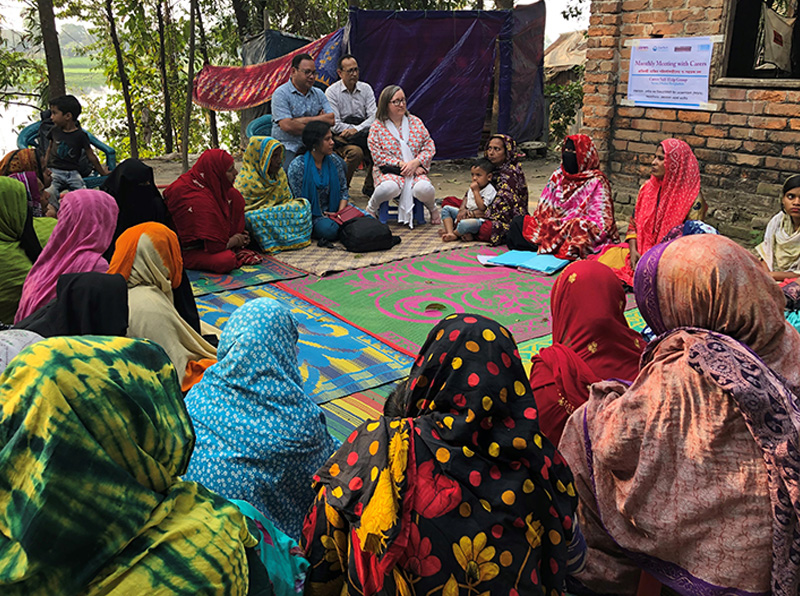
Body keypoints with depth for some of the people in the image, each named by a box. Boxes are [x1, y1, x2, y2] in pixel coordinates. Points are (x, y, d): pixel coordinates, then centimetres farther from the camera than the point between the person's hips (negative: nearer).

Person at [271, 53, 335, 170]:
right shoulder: (281, 94, -1)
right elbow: (287, 126, -13)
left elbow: (331, 120, 2)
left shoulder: (319, 94, 16)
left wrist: (302, 120, -8)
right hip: (288, 146, -4)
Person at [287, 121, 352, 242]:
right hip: (310, 215, -5)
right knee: (329, 229, -36)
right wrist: (321, 218, -18)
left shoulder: (335, 161, 3)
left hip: (332, 211, 5)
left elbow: (344, 190, 8)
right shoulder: (297, 166, -13)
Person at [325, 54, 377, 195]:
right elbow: (334, 125, -11)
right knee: (356, 152, -35)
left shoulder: (366, 88, 8)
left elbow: (374, 117, -2)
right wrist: (358, 128, -11)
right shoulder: (332, 92, -4)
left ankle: (369, 186, -7)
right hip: (341, 136, -4)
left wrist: (357, 129, -17)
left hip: (363, 135, 4)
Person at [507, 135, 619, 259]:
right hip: (554, 228, 5)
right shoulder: (558, 176, 12)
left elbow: (599, 222, -11)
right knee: (518, 222, -13)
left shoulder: (596, 182, -5)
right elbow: (543, 210, 13)